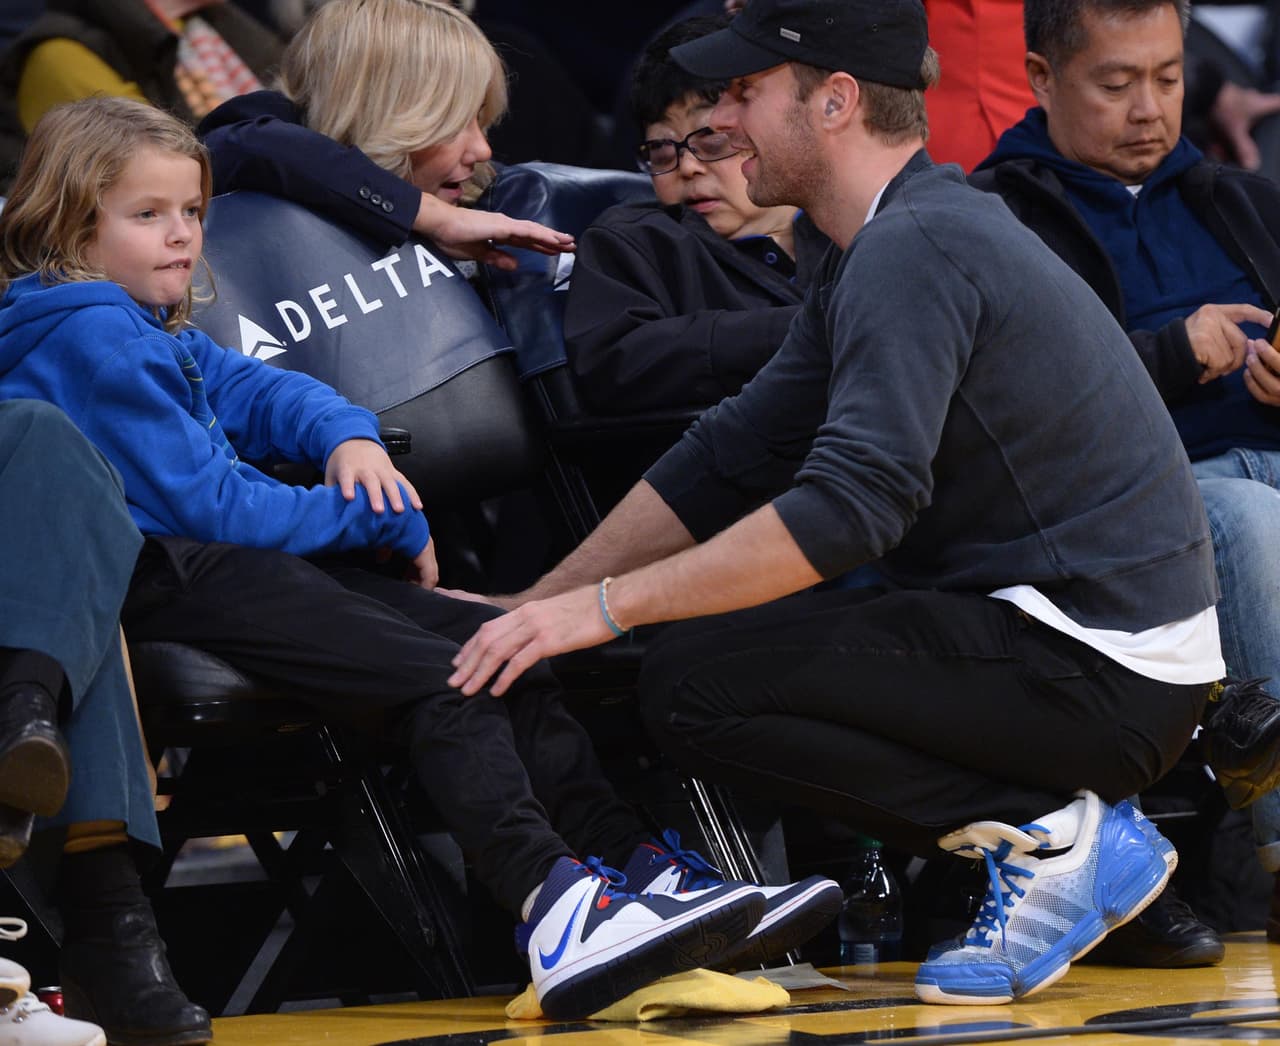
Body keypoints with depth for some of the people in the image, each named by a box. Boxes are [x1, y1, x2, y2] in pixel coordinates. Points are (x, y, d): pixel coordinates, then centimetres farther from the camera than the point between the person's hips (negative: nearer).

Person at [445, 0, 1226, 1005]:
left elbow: (851, 503, -26)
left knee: (696, 683, -14)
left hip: (1103, 674, -10)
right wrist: (535, 605, 14)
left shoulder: (917, 247, -16)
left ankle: (1051, 837, -10)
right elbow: (729, 459, 18)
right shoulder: (885, 246, 16)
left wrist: (604, 607, -22)